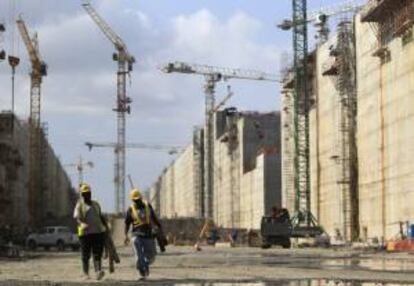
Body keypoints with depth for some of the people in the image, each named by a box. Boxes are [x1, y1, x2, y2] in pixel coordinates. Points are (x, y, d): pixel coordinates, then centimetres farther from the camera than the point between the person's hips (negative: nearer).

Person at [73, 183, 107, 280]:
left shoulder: (96, 204, 19)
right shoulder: (80, 205, 3)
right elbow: (77, 217, -10)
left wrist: (106, 226, 19)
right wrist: (82, 224, -30)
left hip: (98, 231, 4)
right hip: (85, 232, -3)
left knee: (97, 254, -9)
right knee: (86, 255, 2)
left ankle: (98, 272, -20)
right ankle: (85, 274, 11)